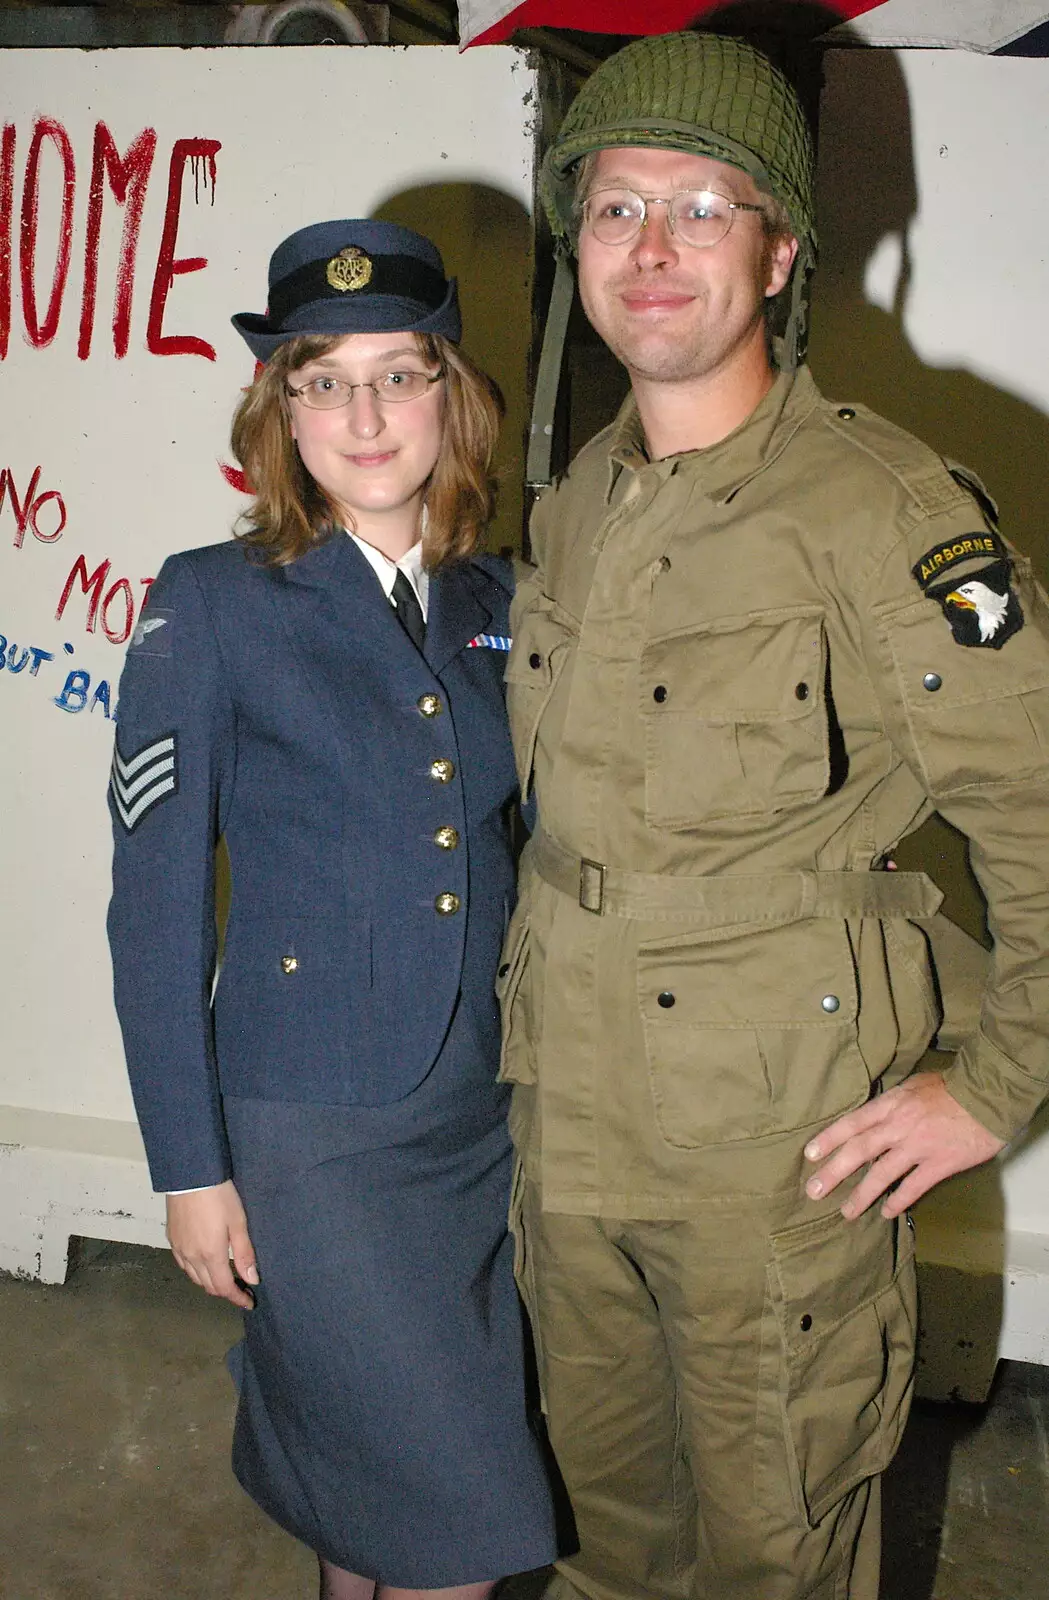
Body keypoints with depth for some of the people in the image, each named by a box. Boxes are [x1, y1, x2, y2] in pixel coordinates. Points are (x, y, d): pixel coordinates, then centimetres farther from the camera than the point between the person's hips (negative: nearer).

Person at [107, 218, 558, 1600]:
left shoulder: (498, 604, 5)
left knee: (379, 1469, 19)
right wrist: (190, 1169, -8)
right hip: (314, 1132, -4)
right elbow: (156, 904, -7)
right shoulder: (213, 607, -8)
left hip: (491, 1112, 5)